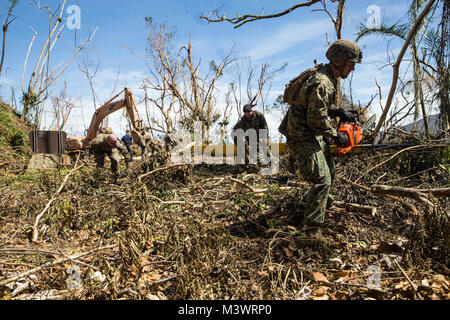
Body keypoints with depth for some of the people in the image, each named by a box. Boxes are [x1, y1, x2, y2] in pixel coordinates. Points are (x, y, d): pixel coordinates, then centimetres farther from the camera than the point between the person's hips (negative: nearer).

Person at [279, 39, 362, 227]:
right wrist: (336, 136, -13)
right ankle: (313, 223, -1)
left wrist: (338, 112, 5)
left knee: (329, 170, 24)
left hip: (314, 134, 11)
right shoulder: (322, 84, -25)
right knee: (322, 179, -11)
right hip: (302, 136, -11)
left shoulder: (328, 77, 10)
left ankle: (324, 201, 47)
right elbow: (317, 120, -25)